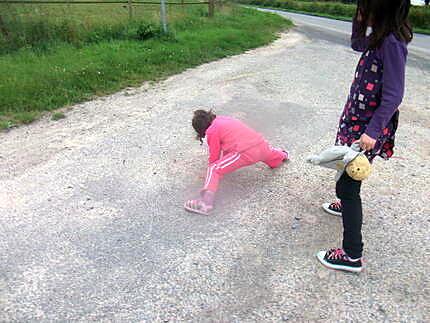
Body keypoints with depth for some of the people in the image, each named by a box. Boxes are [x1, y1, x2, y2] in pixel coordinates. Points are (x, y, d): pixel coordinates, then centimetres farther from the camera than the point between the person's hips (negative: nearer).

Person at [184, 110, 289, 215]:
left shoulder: (212, 131, 2)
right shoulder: (223, 119, 24)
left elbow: (214, 157, 6)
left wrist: (212, 166, 27)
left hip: (245, 152, -8)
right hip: (261, 143, 8)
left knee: (214, 169, -6)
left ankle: (205, 202, -22)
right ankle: (282, 154, 76)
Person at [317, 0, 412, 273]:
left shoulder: (392, 43, -22)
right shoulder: (379, 38, 4)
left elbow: (393, 96, -23)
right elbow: (357, 44, 25)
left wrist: (371, 132, -25)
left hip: (368, 127, -9)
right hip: (357, 119, 10)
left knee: (346, 184, -6)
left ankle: (352, 256, 3)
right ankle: (348, 205, 57)